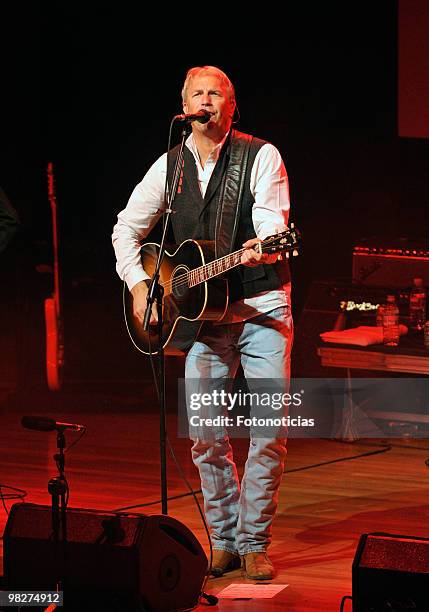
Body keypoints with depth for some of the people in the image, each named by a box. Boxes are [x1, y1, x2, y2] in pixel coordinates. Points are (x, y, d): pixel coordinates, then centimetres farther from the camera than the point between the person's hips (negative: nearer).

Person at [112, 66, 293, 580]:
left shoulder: (261, 156, -4)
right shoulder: (170, 166, 7)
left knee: (270, 432, -7)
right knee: (206, 437, 1)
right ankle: (224, 541, 15)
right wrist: (138, 286, 4)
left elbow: (272, 223, -16)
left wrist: (260, 248, -38)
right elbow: (127, 228, 16)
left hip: (261, 307, -3)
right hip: (200, 312, 3)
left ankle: (254, 543, 5)